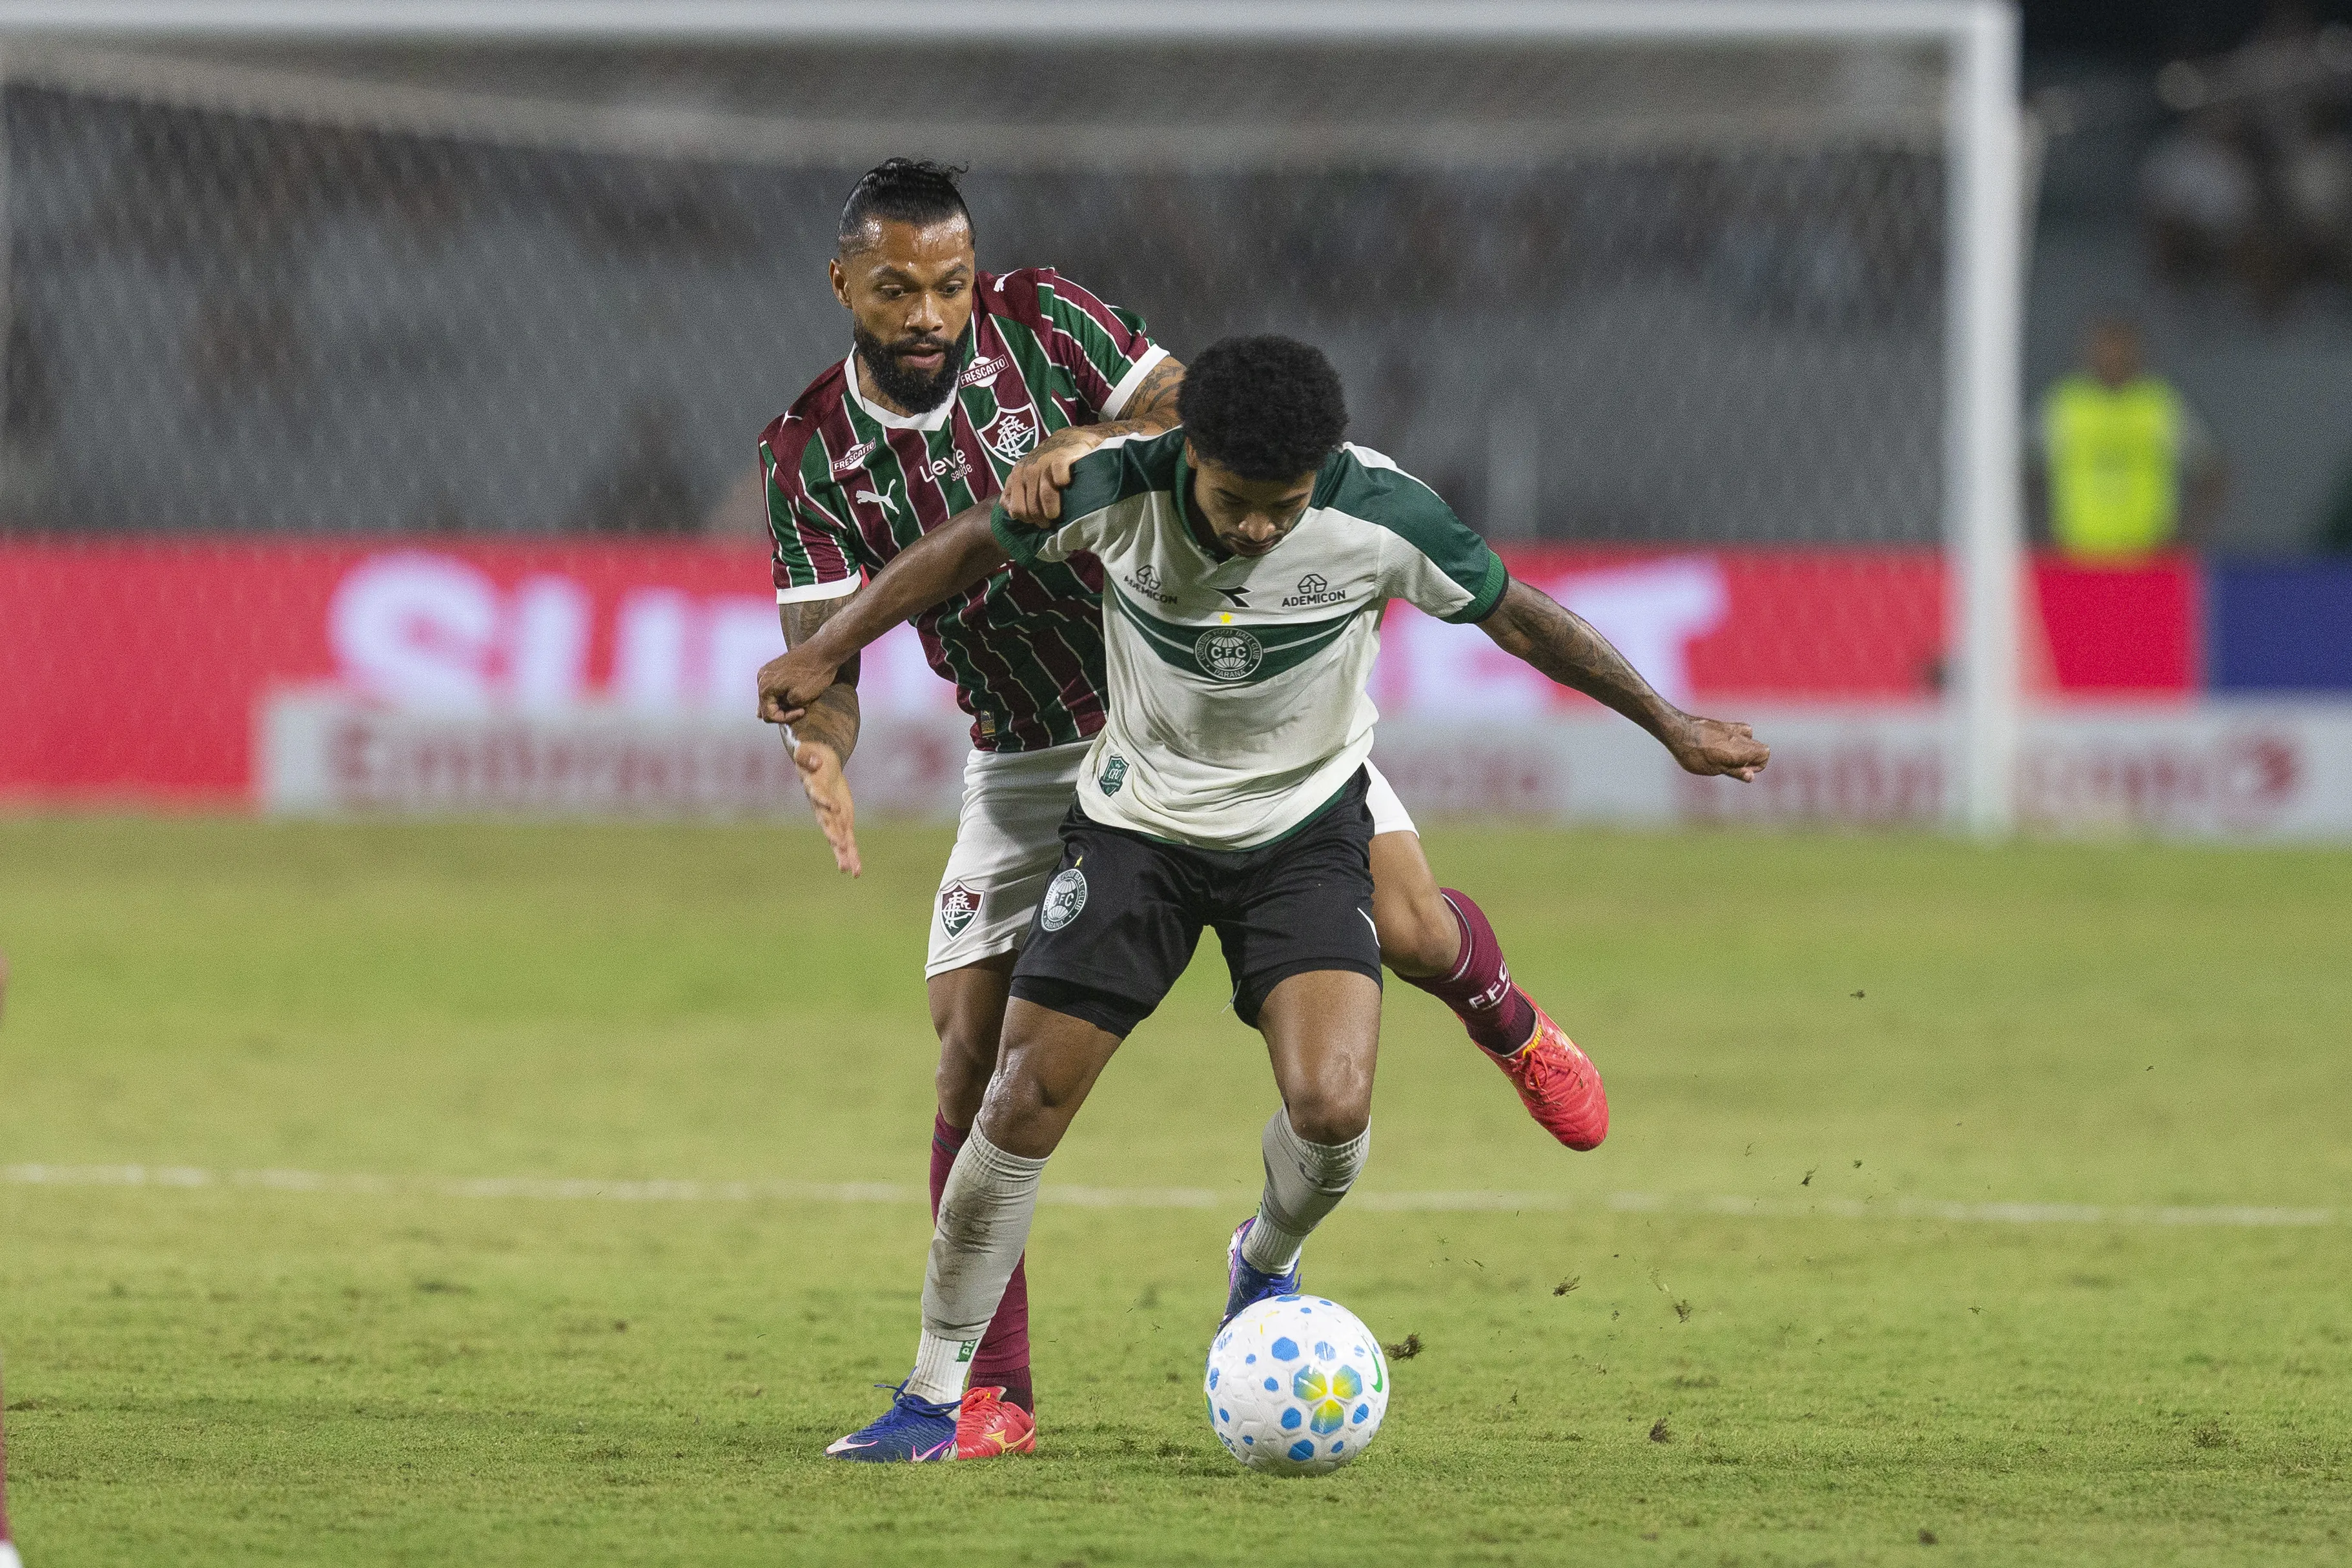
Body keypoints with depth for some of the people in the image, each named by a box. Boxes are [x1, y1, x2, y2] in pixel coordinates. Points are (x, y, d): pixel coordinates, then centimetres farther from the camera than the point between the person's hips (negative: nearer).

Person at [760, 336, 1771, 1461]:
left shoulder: (1380, 515, -23)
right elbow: (968, 550, -5)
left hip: (1305, 828, 0)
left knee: (1333, 1109, -20)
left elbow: (1517, 618, -8)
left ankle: (1264, 1263, 16)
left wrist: (1671, 727, 1)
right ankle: (933, 1401, 8)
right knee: (1022, 1107, -6)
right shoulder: (1116, 487, -23)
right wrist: (825, 653, -5)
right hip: (1138, 815, 1)